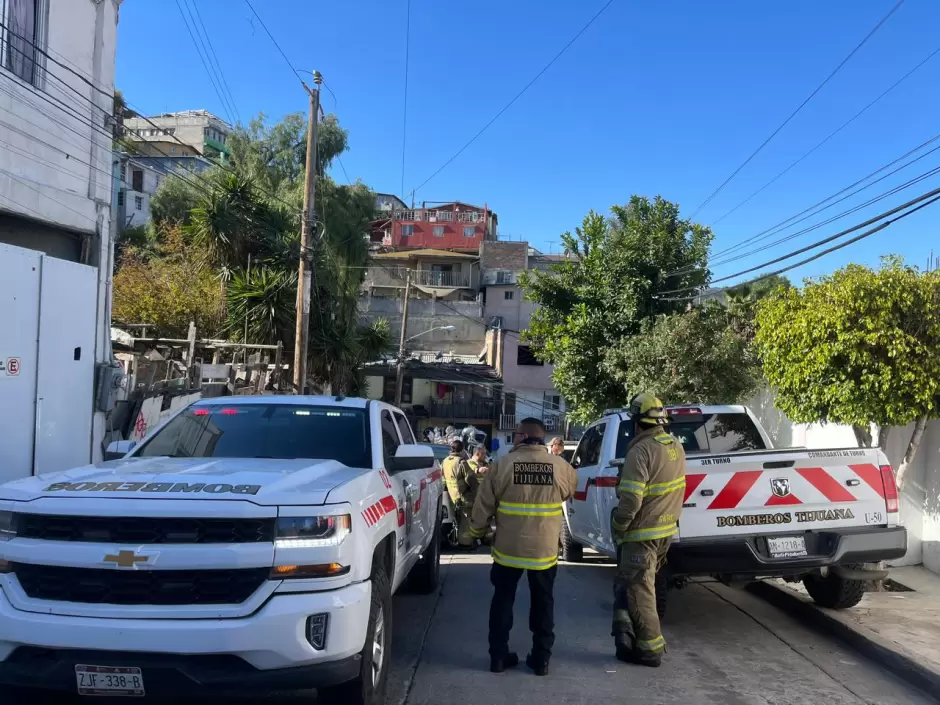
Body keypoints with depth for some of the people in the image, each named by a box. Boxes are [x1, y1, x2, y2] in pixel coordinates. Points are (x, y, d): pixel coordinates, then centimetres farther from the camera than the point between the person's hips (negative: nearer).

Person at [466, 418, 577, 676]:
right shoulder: (560, 466, -5)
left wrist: (476, 531, 13)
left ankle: (498, 656, 20)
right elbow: (571, 491, 17)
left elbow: (483, 506, -4)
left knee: (502, 600, 15)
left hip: (508, 547, -1)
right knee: (543, 602, 16)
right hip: (545, 548, 1)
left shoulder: (503, 464, -10)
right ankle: (541, 658, 21)